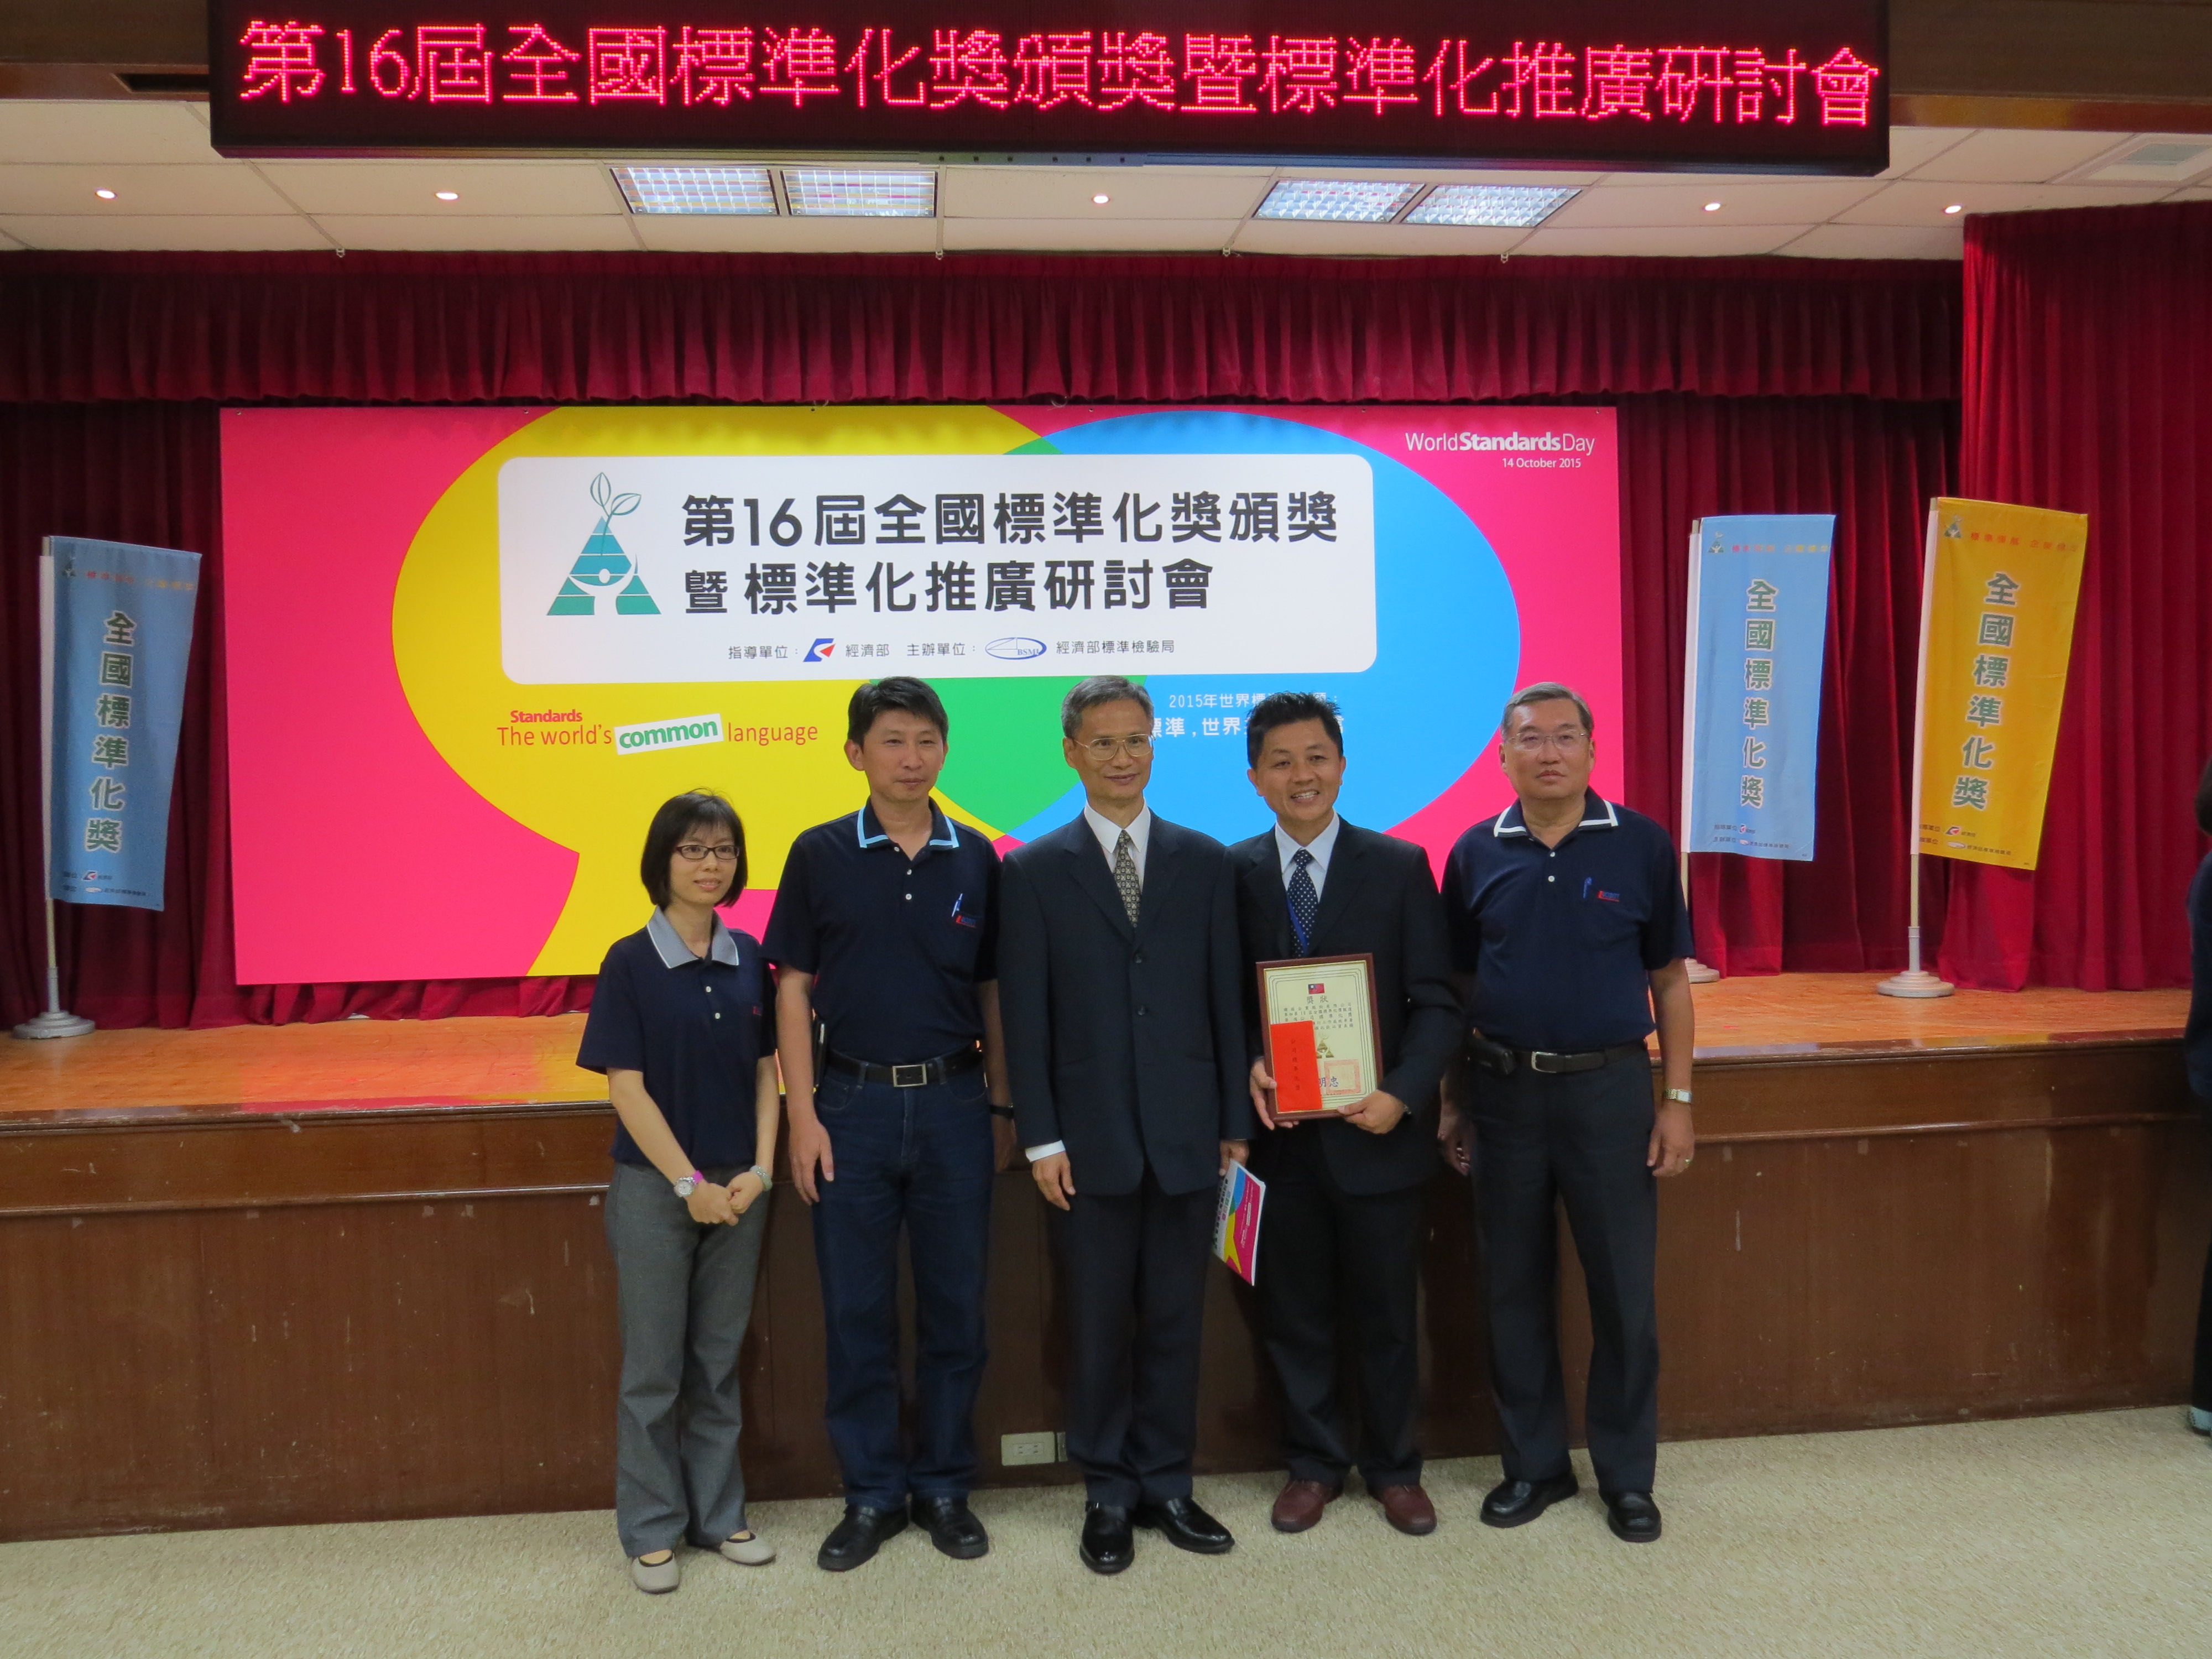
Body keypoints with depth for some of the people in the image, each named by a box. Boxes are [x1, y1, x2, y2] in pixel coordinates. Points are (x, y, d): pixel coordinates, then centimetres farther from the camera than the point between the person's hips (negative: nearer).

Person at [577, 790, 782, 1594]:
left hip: (738, 1188, 4)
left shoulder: (749, 960, 3)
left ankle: (717, 1513, 27)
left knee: (719, 1361, 14)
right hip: (655, 1187, -4)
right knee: (654, 1368, 6)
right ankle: (652, 1530, 21)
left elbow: (765, 1073, 6)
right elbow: (627, 1089, -11)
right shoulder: (630, 963, -9)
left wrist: (759, 1171, -5)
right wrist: (690, 1184, -12)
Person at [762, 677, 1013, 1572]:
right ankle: (873, 1493, 23)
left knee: (955, 1305, 9)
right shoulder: (820, 854, -1)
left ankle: (944, 1487, 25)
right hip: (853, 1102, -1)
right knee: (856, 1310, 7)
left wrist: (1003, 1104, 5)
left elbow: (993, 990, 8)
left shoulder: (976, 858, 3)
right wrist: (802, 1116, -6)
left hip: (953, 1103, 1)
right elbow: (794, 990, 0)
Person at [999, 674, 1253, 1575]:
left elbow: (1226, 1000, 6)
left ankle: (1166, 1485, 25)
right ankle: (1108, 1494, 23)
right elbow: (1026, 1014, -1)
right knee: (1099, 1322, 7)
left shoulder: (1205, 861, 6)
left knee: (1175, 1320, 10)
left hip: (1185, 1132, 2)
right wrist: (1041, 1138, -6)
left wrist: (1236, 1122, 3)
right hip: (1090, 1137, -1)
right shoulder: (1036, 870, 2)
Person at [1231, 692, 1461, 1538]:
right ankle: (1313, 1462, 31)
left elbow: (1437, 1002, -4)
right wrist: (1248, 1068, -14)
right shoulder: (1232, 873, 1)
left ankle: (1393, 1467, 30)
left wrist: (1403, 1093, -17)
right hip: (1280, 1134, 1)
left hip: (1377, 1129, -1)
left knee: (1387, 1312, 11)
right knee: (1294, 1311, 12)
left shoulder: (1400, 866, -2)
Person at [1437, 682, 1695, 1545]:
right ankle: (1534, 1463, 26)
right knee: (1514, 1288, 10)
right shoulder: (1476, 853, 3)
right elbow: (1457, 986, 8)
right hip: (1504, 1092, 2)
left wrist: (1677, 1100, -2)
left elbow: (1669, 980, 2)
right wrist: (1450, 1100, 5)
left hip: (1609, 1087, -1)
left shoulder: (1641, 845, -2)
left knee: (1624, 1289, 5)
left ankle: (1627, 1474, 22)